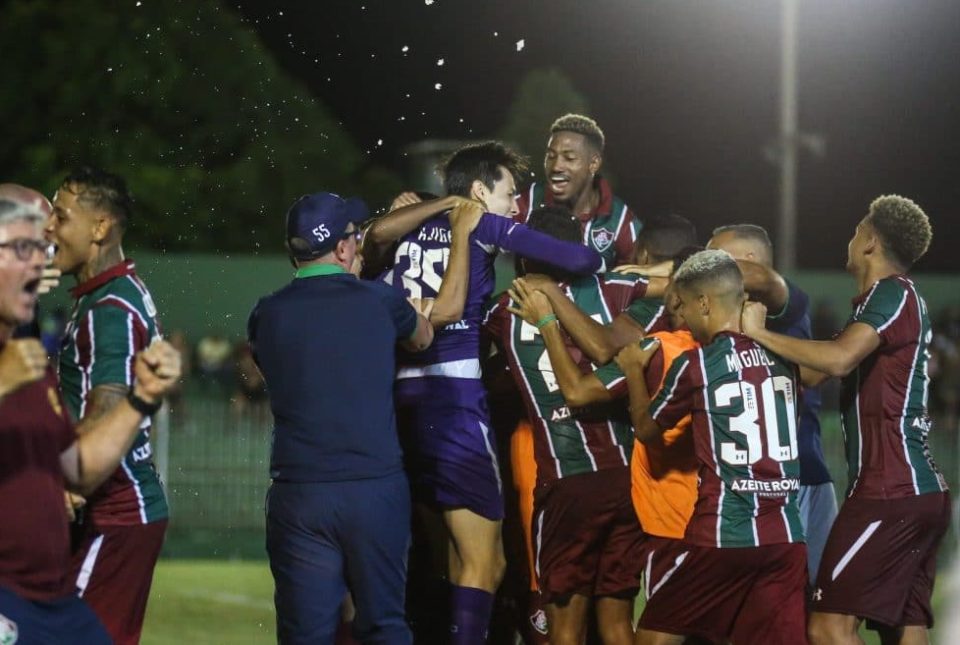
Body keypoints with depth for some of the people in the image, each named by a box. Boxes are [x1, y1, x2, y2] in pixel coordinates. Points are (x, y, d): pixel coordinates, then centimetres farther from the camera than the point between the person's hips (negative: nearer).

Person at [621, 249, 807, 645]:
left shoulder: (695, 364, -5)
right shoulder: (781, 357, 6)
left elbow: (646, 429, 10)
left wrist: (634, 369, 26)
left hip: (722, 536, -4)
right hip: (785, 535, 4)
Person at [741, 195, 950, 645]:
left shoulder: (892, 293, -8)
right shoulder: (901, 302, 22)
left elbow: (839, 359, -26)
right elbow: (813, 374, 23)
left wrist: (760, 333, -17)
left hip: (890, 494, -10)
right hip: (918, 492, 10)